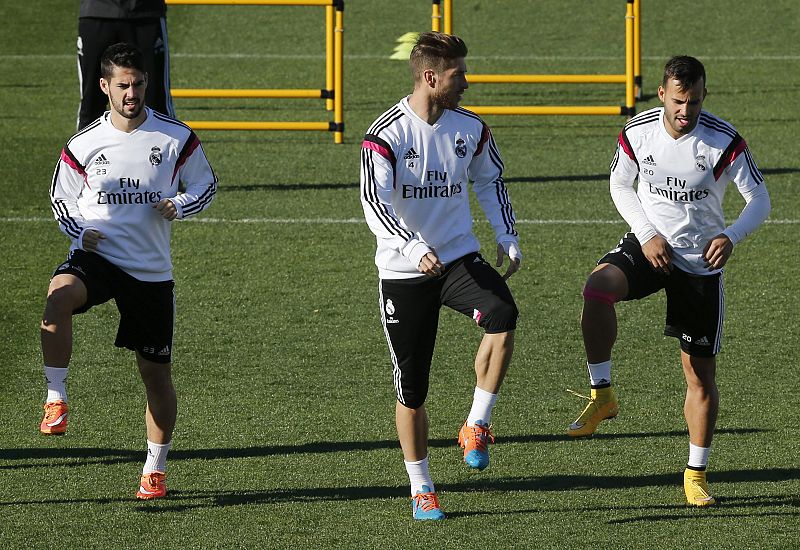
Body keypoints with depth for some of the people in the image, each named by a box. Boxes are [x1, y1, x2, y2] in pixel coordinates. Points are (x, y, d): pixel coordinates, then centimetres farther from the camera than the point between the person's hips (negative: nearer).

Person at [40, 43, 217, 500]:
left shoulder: (177, 138, 0)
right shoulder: (83, 145, 2)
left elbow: (206, 184, 12)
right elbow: (61, 199, 15)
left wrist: (179, 207, -9)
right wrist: (80, 231, -6)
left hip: (152, 269, 1)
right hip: (97, 256, -1)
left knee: (157, 372, 6)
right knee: (60, 294, -36)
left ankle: (156, 469, 22)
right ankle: (57, 398, -25)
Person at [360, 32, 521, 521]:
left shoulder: (470, 128, 3)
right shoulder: (387, 135, -13)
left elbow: (490, 181, 21)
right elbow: (375, 202, -22)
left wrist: (508, 238, 9)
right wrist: (412, 249, -37)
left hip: (460, 259, 3)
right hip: (403, 273, -3)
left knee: (503, 315, -30)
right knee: (411, 388, 3)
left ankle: (476, 428, -16)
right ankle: (421, 490, 20)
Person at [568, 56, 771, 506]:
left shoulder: (725, 141, -17)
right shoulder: (637, 132, -10)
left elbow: (760, 199, -10)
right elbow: (621, 185, 7)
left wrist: (732, 236, -30)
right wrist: (647, 235, -9)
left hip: (701, 262, -1)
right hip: (650, 245, 1)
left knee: (702, 375, 4)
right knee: (598, 287, -33)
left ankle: (697, 473, 20)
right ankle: (602, 394, -19)